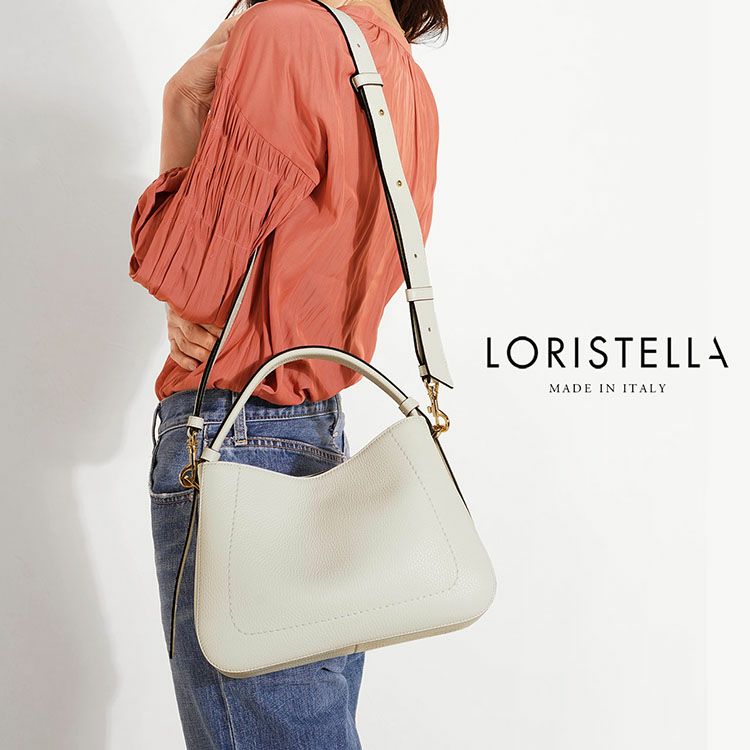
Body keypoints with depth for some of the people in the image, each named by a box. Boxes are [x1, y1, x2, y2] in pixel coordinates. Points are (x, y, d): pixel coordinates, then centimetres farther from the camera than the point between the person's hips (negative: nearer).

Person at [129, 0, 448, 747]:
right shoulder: (408, 83, 13)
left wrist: (182, 108, -4)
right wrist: (197, 312, 6)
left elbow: (176, 271, -13)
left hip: (229, 437, -9)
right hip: (325, 434, 9)